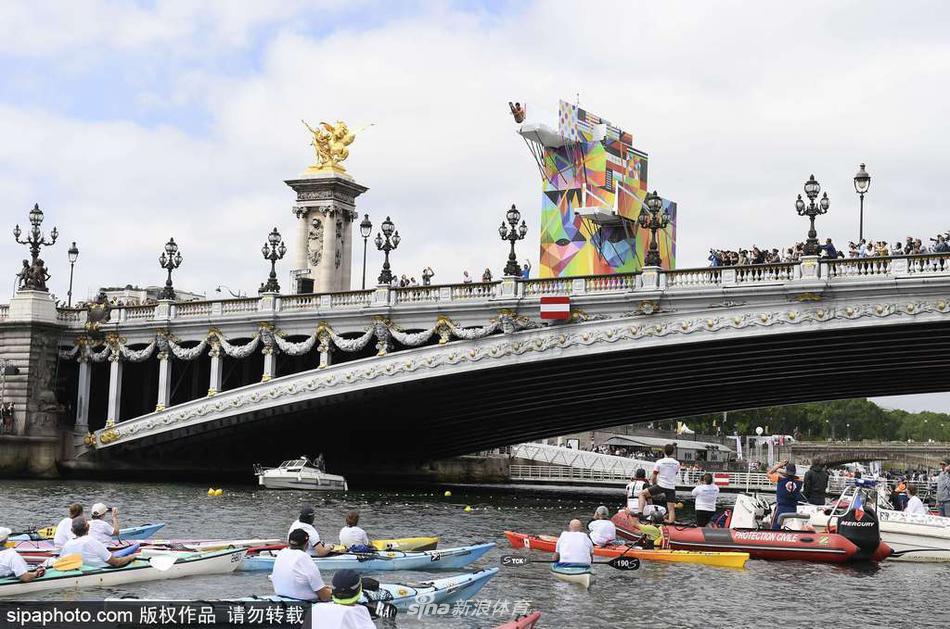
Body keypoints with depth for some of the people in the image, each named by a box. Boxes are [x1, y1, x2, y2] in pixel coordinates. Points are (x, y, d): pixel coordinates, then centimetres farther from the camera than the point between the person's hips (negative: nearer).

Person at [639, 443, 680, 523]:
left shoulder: (659, 462, -4)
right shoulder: (677, 463, 5)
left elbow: (653, 477, 1)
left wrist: (653, 484, 20)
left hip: (661, 485, -3)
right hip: (672, 487, 3)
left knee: (642, 493, 8)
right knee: (671, 509, 7)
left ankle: (640, 512, -7)